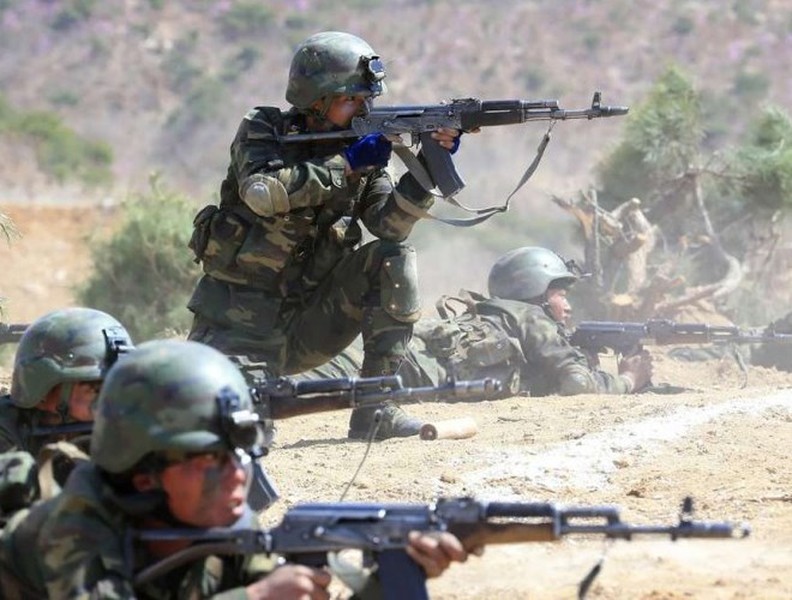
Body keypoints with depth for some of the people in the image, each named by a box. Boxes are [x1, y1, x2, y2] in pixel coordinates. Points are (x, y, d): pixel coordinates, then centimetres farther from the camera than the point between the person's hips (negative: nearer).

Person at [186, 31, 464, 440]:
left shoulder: (360, 149, 5)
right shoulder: (262, 131, -6)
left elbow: (389, 224, -10)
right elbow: (262, 192, -27)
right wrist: (347, 164, -24)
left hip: (307, 320, 5)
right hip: (238, 318, -5)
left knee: (391, 260, -16)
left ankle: (375, 408, -13)